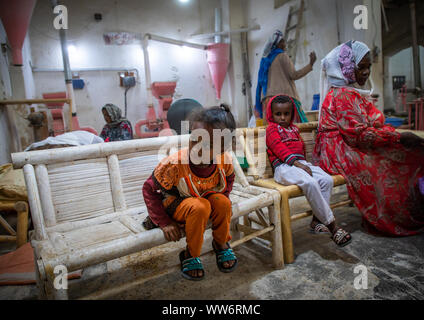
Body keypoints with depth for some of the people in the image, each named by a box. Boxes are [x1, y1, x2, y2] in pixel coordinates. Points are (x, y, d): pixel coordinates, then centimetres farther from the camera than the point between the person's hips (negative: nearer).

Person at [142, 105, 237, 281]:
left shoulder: (225, 162, -21)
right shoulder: (174, 164, -33)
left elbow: (228, 180, 5)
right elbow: (149, 189, -20)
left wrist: (222, 201, -10)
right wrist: (164, 223, -22)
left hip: (206, 198, 4)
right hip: (174, 205, -3)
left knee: (223, 202, -27)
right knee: (200, 207, -34)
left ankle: (221, 244, 4)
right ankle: (190, 254, -8)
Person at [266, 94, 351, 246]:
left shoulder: (293, 128, 30)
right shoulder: (272, 129, 7)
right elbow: (279, 148, -8)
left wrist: (303, 162, 7)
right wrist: (295, 162, -20)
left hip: (301, 163, 8)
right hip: (284, 166, -7)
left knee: (326, 179, -16)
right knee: (310, 183, -31)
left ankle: (317, 220, -11)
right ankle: (331, 224, -20)